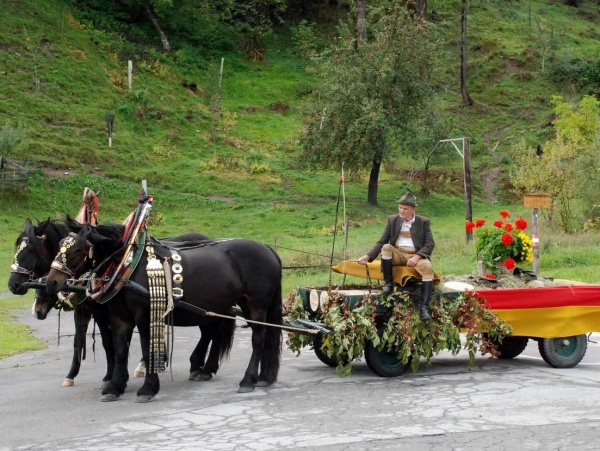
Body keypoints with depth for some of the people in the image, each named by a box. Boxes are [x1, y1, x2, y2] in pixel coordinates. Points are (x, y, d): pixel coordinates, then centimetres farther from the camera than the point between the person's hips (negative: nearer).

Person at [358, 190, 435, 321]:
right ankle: (388, 283, -17)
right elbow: (381, 242, 3)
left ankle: (423, 307, -38)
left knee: (427, 267, -34)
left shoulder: (424, 222, 3)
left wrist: (417, 257, -21)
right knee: (386, 247, -31)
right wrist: (368, 256, -14)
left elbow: (430, 244, -3)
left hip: (417, 256, -2)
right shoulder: (392, 220, 7)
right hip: (397, 255, 2)